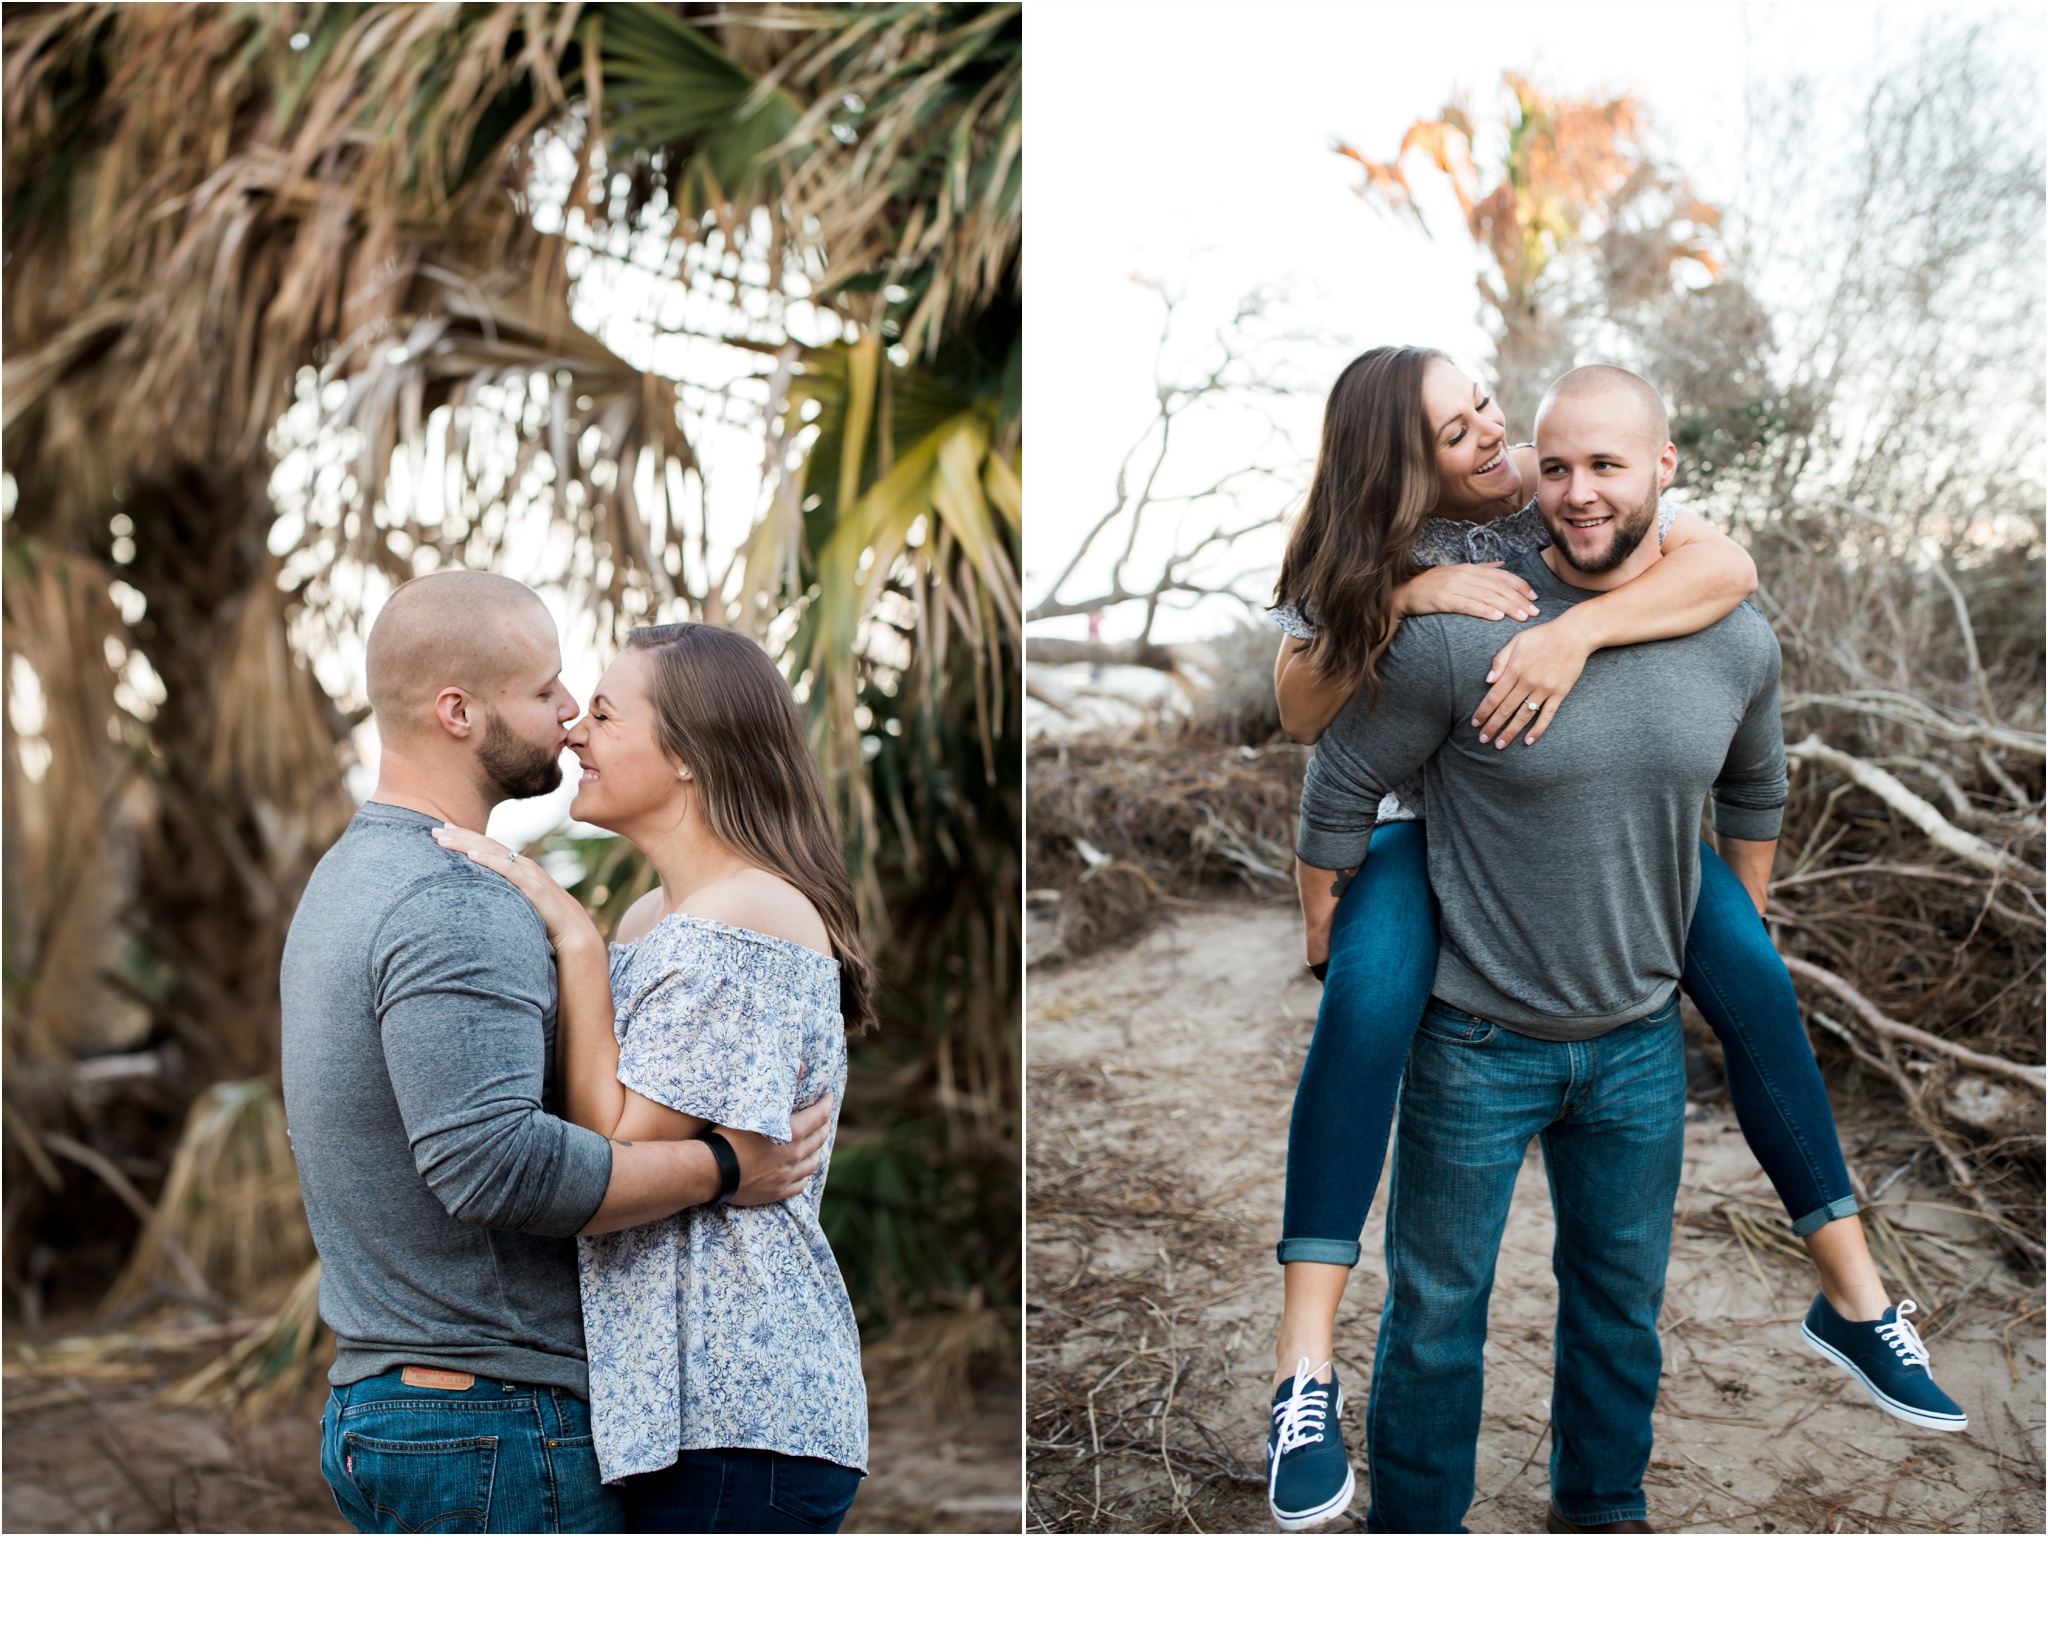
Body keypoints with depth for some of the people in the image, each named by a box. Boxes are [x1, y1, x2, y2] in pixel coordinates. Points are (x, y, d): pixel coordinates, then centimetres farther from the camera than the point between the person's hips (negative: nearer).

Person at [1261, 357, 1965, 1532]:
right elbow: (1300, 711, -17)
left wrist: (1577, 629, -43)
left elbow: (1727, 567, -27)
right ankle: (1307, 1372, -29)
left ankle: (1855, 1300, 3)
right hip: (1433, 823, -2)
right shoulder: (1362, 555, -10)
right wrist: (1402, 597, -31)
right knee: (1369, 1000, -32)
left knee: (1755, 981, -17)